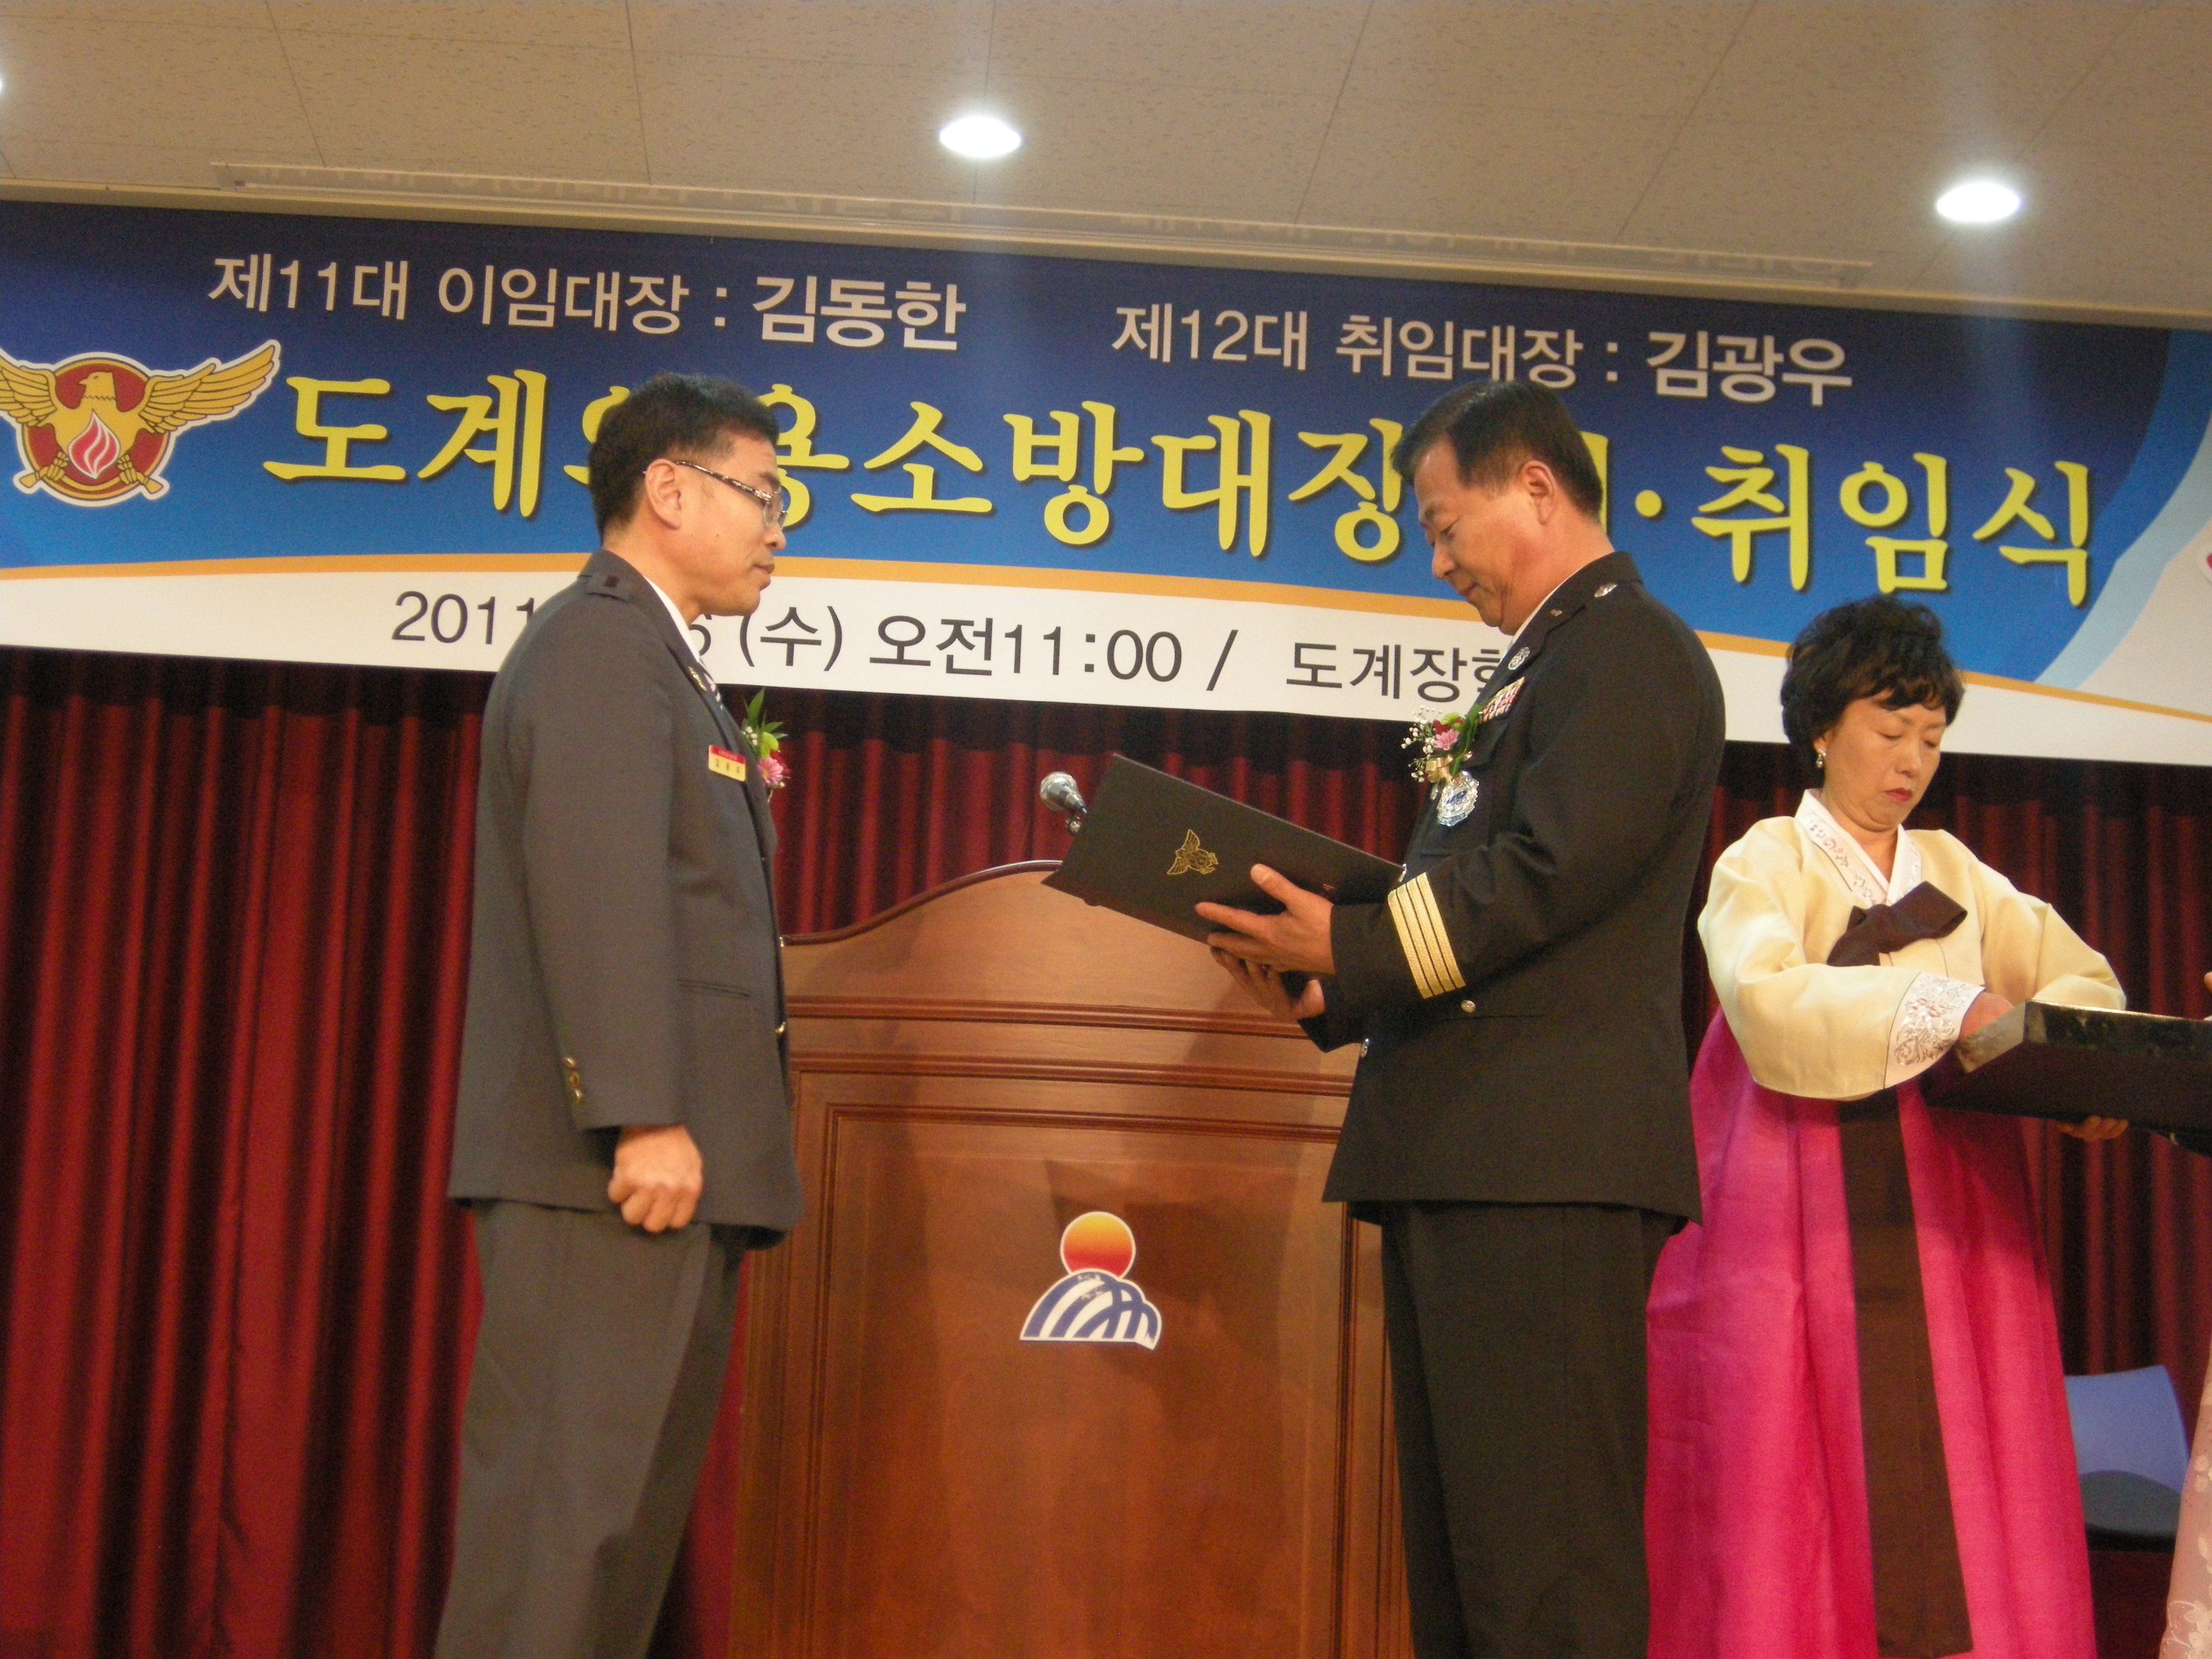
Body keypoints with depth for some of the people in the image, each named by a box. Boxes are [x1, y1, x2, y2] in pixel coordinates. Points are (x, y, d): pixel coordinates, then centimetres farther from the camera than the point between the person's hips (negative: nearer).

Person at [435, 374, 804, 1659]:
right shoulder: (606, 640, -6)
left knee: (625, 1513, 9)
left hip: (674, 1169, 10)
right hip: (615, 1165, -10)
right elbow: (599, 890, -17)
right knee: (570, 1501, -9)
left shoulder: (655, 660, 25)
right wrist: (645, 1116, -23)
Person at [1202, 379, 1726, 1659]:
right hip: (1462, 1162, 11)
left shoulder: (1626, 647, -5)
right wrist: (1330, 988, 14)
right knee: (1458, 1552, 12)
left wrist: (1357, 945, -15)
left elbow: (1555, 871, -18)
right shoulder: (1545, 665, 25)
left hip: (1544, 1167, -11)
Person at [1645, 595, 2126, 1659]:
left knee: (1955, 1483, -2)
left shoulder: (1955, 875, 17)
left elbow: (2082, 977, 11)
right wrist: (1951, 1010, -21)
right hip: (1805, 1205, -4)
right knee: (1805, 1483, -6)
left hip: (1952, 1209, 4)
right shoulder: (1764, 863, 4)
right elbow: (1769, 1008, -14)